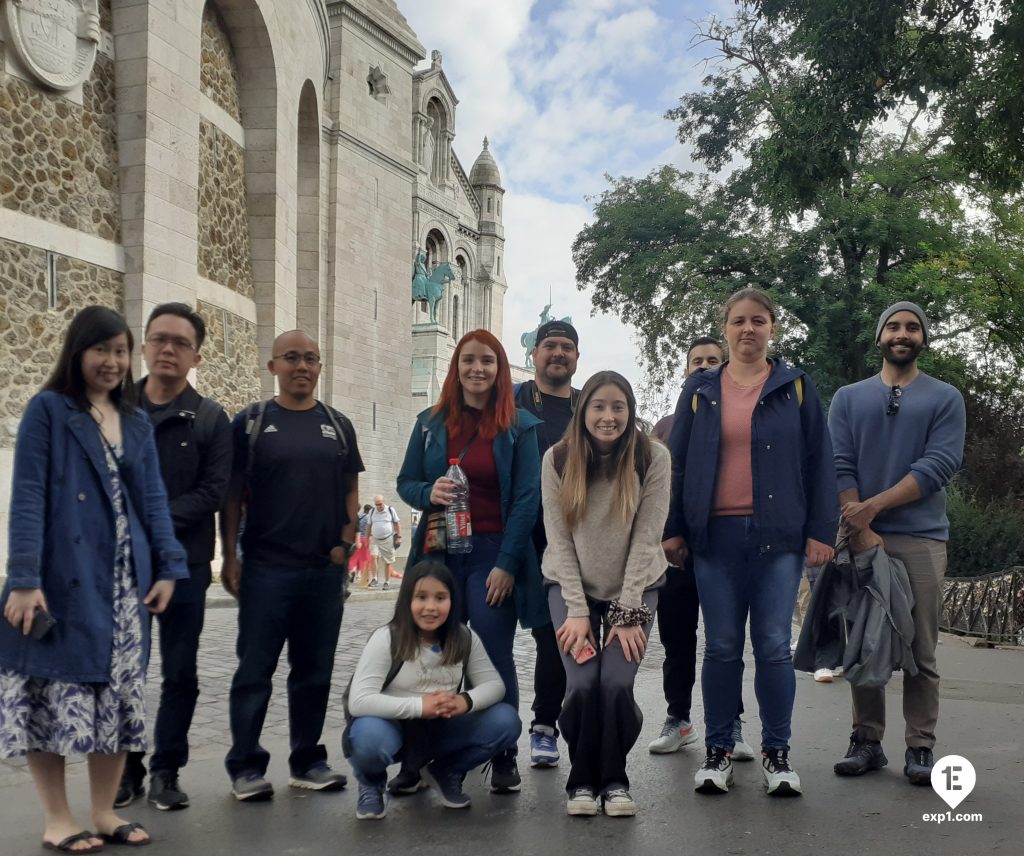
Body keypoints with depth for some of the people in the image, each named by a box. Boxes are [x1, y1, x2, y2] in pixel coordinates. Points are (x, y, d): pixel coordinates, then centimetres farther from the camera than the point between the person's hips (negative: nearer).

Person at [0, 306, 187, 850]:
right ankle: (57, 821, 13)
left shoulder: (137, 423, 14)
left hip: (123, 585, 5)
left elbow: (153, 499, 13)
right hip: (62, 581, -5)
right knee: (53, 697, 1)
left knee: (118, 698, 7)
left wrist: (169, 567, 2)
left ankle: (105, 812, 19)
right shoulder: (47, 410, -2)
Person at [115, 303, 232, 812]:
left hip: (183, 564, 0)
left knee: (180, 674, 7)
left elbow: (213, 491, -7)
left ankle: (167, 770, 20)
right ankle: (125, 766, 22)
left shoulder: (211, 419, 1)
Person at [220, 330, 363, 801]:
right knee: (255, 670, 1)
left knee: (315, 670, 11)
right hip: (265, 568, -3)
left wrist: (344, 543, -1)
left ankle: (308, 760, 22)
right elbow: (232, 494, 1)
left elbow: (351, 493, 13)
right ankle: (246, 766, 11)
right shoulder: (251, 422, 2)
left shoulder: (338, 426, 11)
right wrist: (230, 557, -5)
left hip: (326, 569, 3)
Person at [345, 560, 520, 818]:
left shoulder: (465, 638, -6)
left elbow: (494, 684, -8)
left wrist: (466, 701, -31)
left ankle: (446, 772, 8)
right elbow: (358, 701, -28)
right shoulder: (385, 639, -19)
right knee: (368, 737, -39)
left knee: (506, 721, -18)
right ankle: (371, 783, 0)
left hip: (442, 731, 4)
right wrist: (419, 705, -37)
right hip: (395, 728, -4)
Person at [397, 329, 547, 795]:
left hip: (494, 554, -2)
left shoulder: (519, 427, 1)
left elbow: (527, 499, -4)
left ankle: (504, 760, 11)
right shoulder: (431, 422, 9)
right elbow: (405, 482, 13)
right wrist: (428, 493, -11)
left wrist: (507, 563, -11)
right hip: (439, 552, 2)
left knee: (494, 656, -1)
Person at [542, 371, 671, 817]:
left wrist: (627, 612, -16)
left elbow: (646, 538, -13)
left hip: (635, 586, 0)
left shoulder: (653, 458, -13)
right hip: (571, 586, 1)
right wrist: (577, 611, -14)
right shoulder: (558, 459, -9)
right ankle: (583, 780, 9)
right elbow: (558, 539, -9)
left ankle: (614, 780, 7)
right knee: (582, 684, -15)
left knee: (617, 684, -17)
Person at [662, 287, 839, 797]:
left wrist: (821, 530, -3)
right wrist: (673, 530, 3)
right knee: (721, 647, 5)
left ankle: (776, 752, 13)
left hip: (778, 535, -1)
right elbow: (676, 463, 10)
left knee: (773, 645, -1)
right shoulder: (700, 390, 10)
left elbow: (819, 462, 4)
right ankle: (718, 750, 15)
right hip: (715, 535, 1)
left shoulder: (795, 387, 7)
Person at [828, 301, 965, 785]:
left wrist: (872, 507, -13)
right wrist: (860, 530, -11)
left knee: (920, 651, -1)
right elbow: (839, 467, 2)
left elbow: (938, 466, -5)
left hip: (921, 537, -1)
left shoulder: (945, 399, 8)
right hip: (861, 535, 2)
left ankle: (920, 748, 5)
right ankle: (867, 741, 12)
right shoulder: (849, 399, 13)